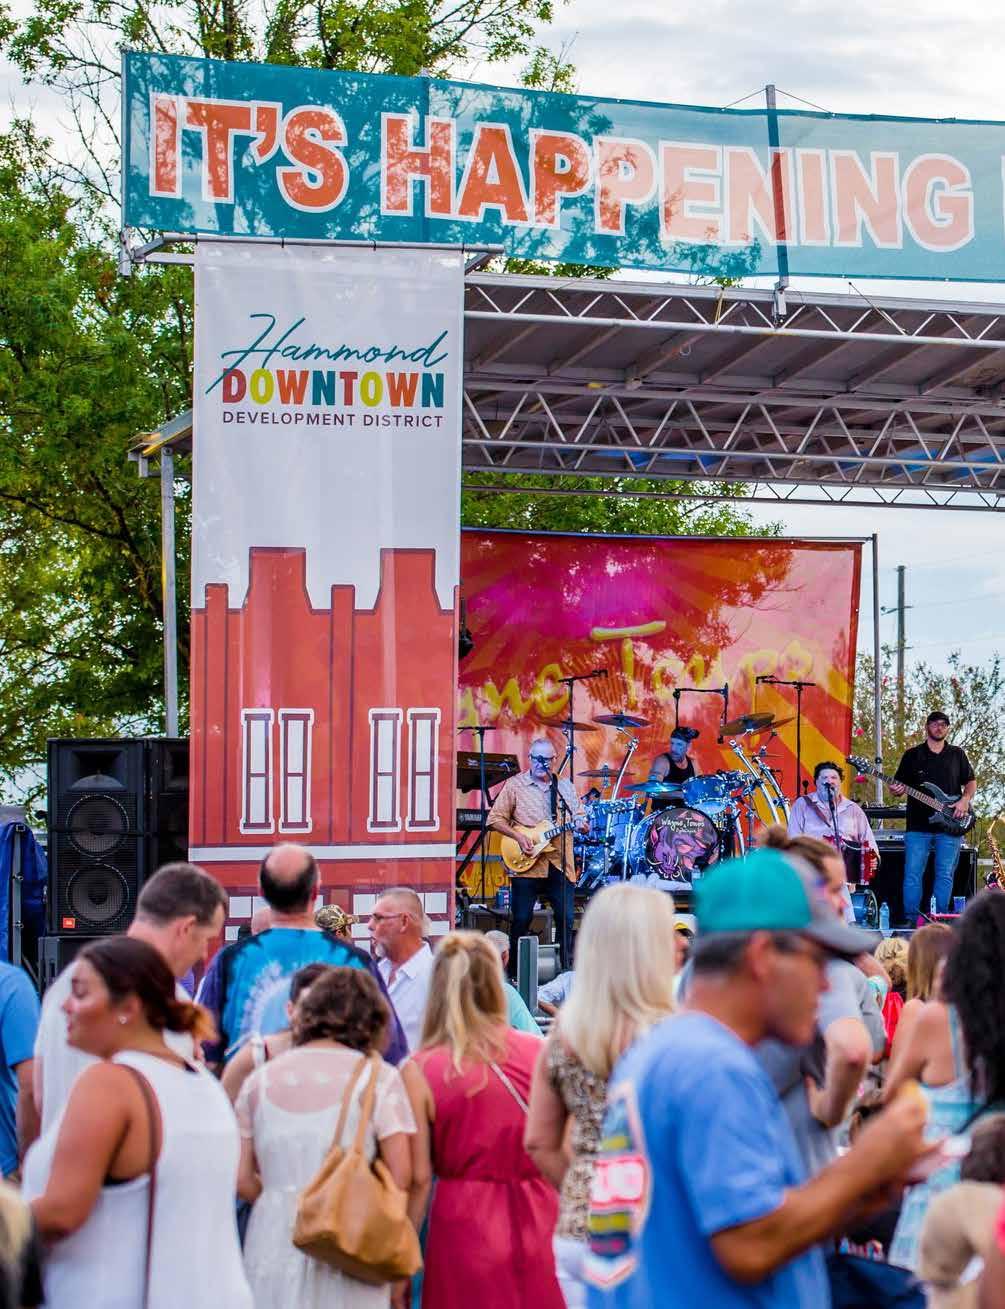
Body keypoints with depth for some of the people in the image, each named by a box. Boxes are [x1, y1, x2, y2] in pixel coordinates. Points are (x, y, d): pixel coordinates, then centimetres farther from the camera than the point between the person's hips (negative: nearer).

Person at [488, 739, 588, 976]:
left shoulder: (565, 787, 12)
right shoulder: (515, 785, 2)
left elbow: (579, 818, 15)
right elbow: (495, 819, 2)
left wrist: (580, 824, -8)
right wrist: (518, 836, -11)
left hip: (560, 866, 3)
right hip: (526, 866, -3)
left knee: (566, 919, 0)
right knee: (521, 920, -1)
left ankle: (569, 970, 10)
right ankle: (513, 972, 9)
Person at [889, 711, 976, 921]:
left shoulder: (957, 754, 13)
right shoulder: (912, 755, 9)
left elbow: (971, 781, 17)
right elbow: (900, 784, 9)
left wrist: (965, 800, -1)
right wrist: (896, 791, -14)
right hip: (918, 826, -1)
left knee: (945, 876, 0)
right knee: (912, 874, -6)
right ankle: (911, 920, -1)